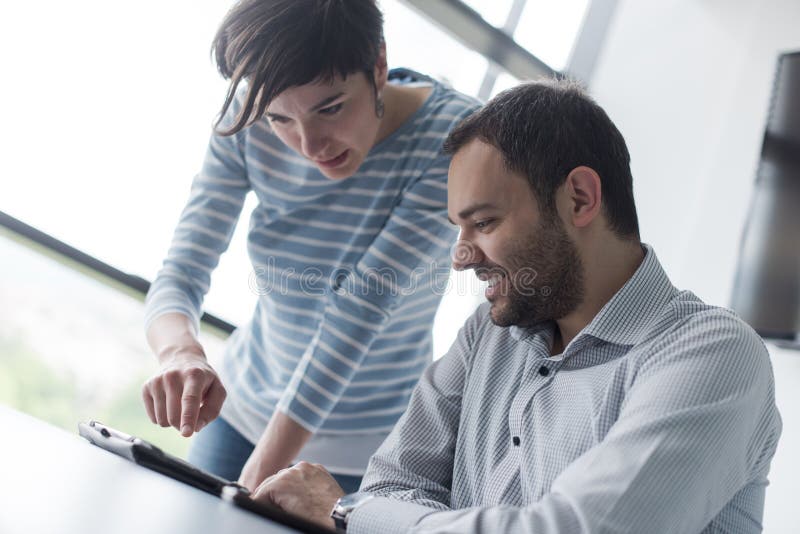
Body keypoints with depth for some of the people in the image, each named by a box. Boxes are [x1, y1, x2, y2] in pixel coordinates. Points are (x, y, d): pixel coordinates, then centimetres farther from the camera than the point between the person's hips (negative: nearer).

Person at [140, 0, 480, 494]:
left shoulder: (456, 135, -25)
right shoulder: (248, 120, -14)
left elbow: (361, 309, -29)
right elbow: (181, 273, -16)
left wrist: (260, 475, -31)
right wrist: (180, 352, -39)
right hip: (244, 412, 4)